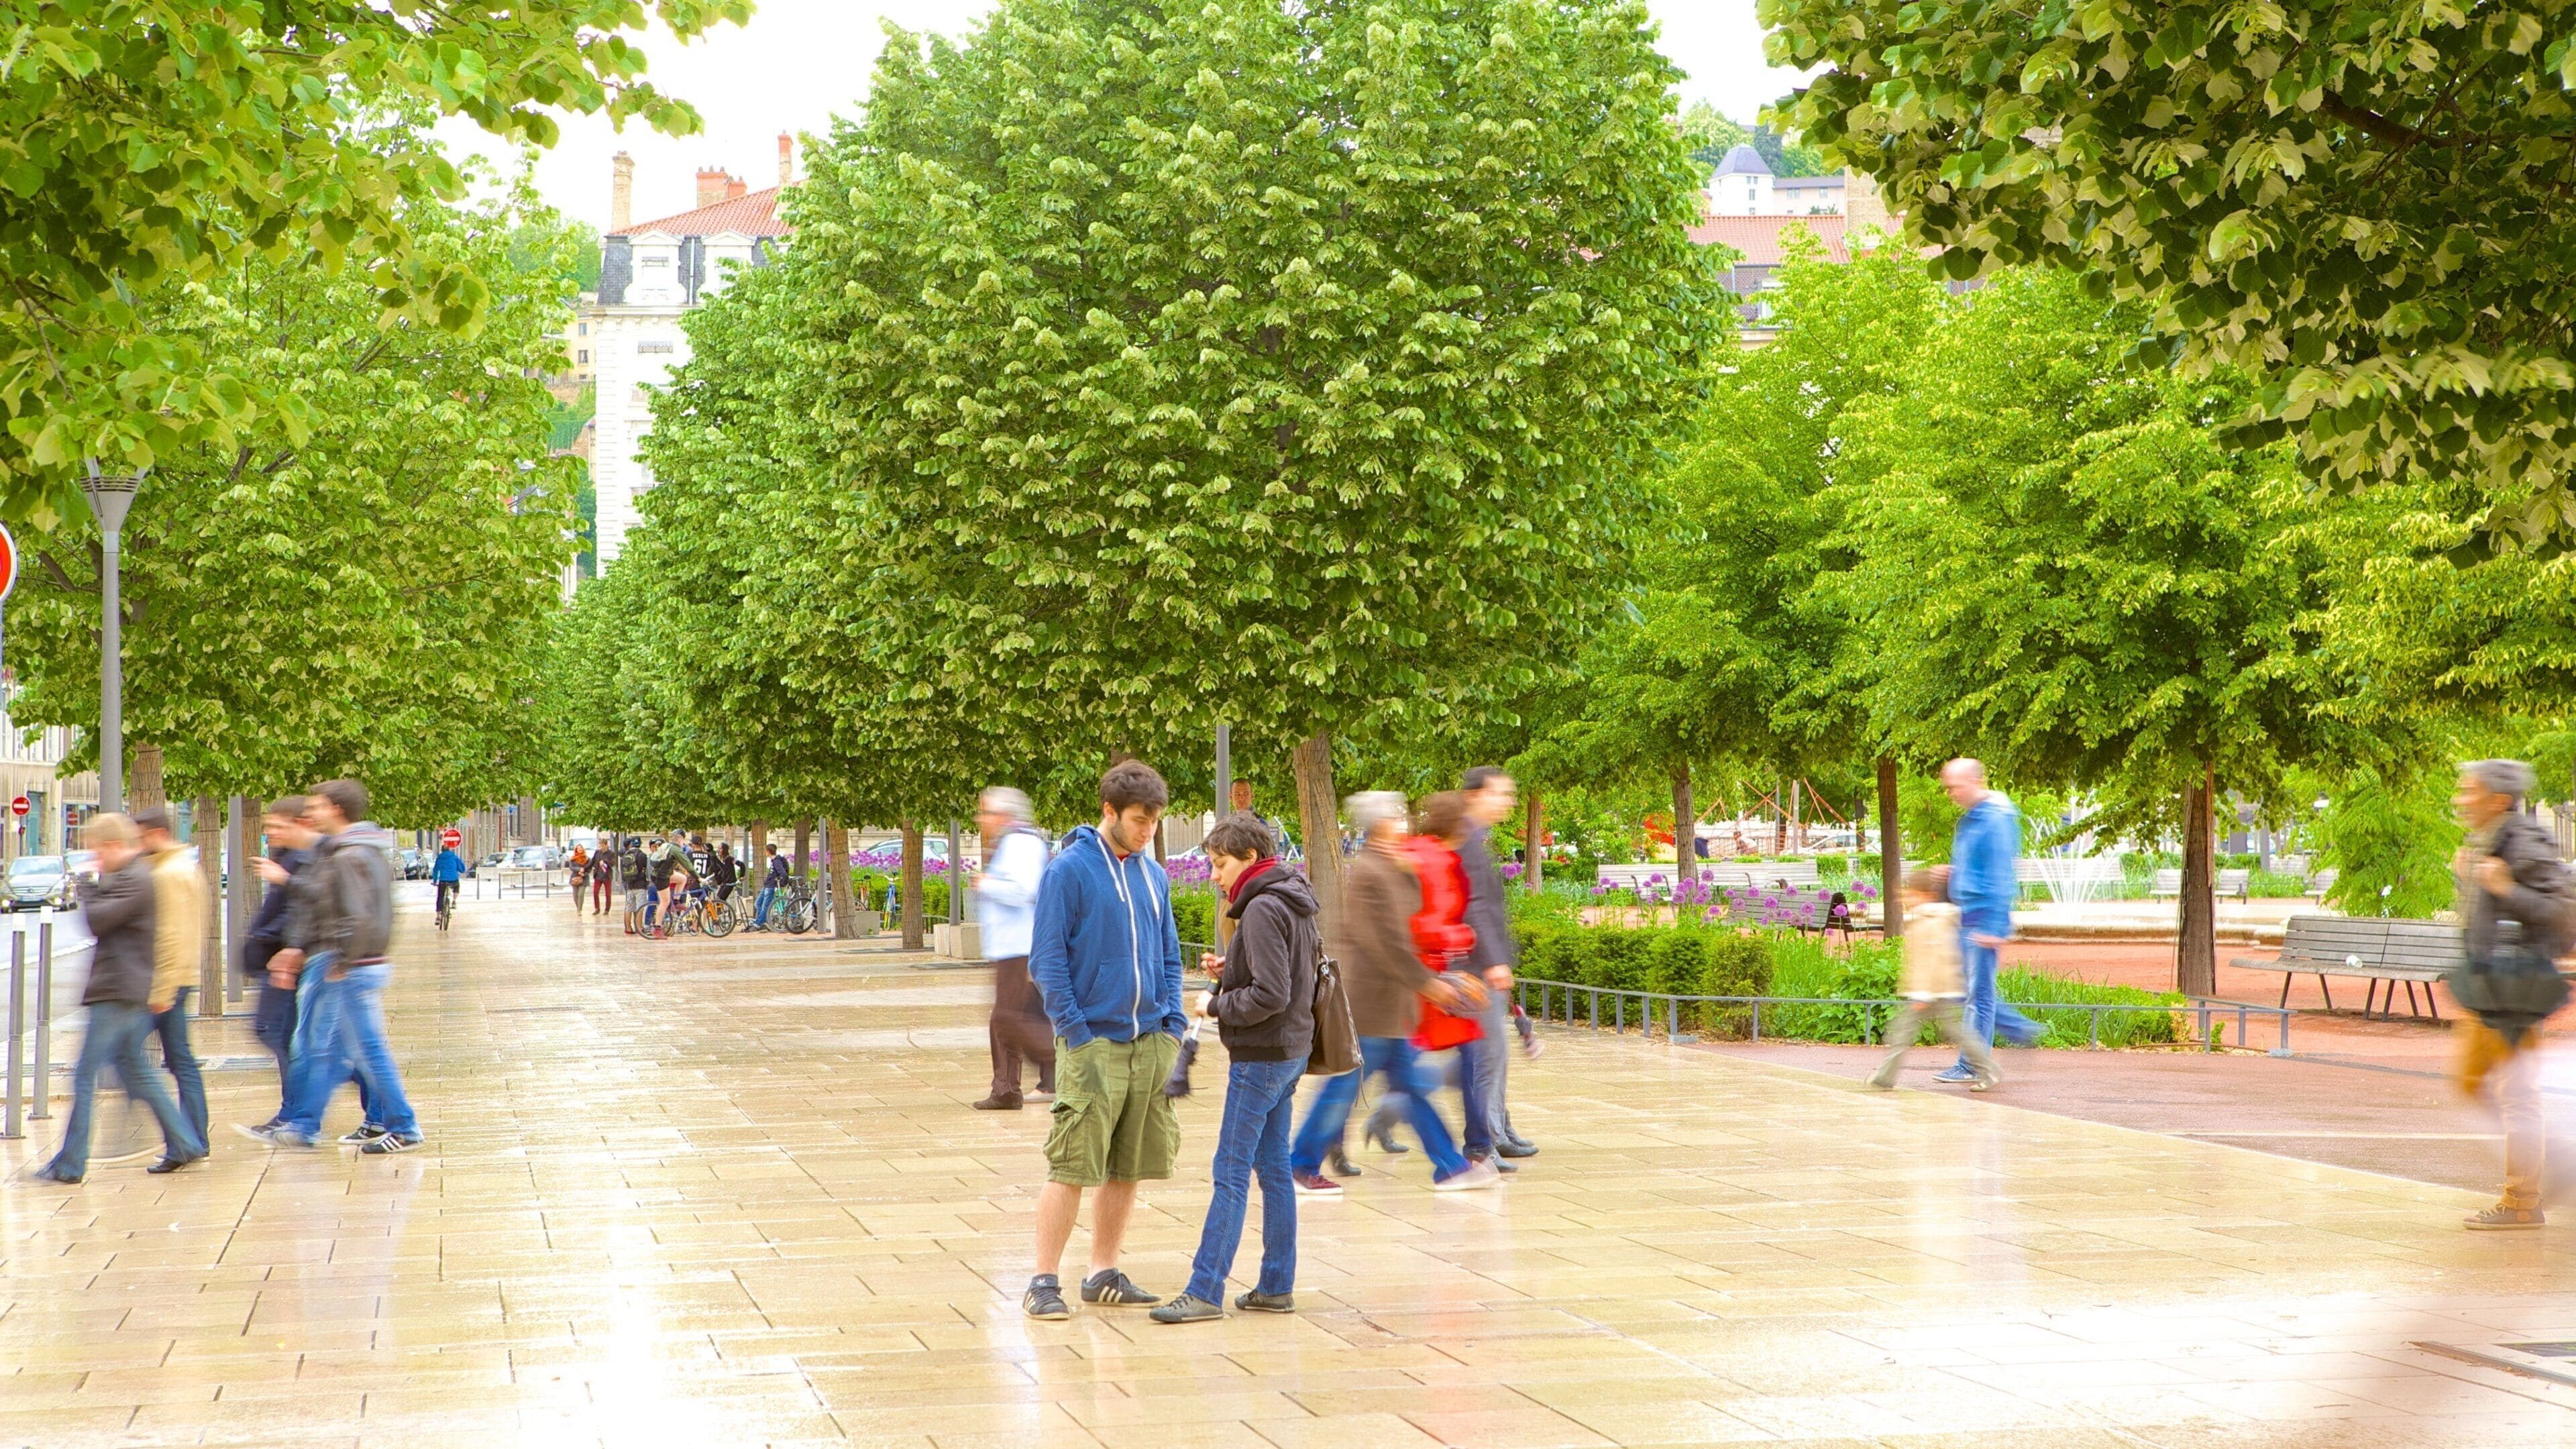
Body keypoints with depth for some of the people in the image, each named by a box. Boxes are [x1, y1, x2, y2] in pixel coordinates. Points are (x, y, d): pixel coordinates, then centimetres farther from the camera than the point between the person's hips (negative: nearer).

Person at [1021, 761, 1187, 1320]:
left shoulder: (1153, 875, 11)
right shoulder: (1068, 870, -7)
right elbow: (1047, 961, -9)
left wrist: (1173, 1025, 6)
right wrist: (1076, 1034, -13)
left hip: (1149, 1044, 6)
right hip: (1092, 1043, -6)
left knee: (1129, 1168, 10)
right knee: (1071, 1167, -6)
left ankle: (1105, 1274, 20)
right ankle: (1044, 1282, 1)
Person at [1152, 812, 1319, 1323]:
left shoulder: (1263, 909, -18)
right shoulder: (1295, 905, 12)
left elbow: (1271, 996, -24)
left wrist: (1217, 1004, -10)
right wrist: (1227, 972, 7)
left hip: (1261, 1059, -10)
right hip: (1290, 1052, 10)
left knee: (1231, 1173, -7)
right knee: (1273, 1169, 12)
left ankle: (1205, 1291, -6)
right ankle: (1276, 1287, 16)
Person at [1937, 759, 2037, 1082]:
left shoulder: (1996, 820, -16)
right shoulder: (1970, 819, 14)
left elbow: (2000, 876, -19)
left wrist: (1995, 927, -21)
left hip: (1984, 919, -10)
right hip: (1967, 919, 10)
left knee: (1979, 994, -3)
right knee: (1974, 991, 13)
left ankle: (1972, 1066, 2)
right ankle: (2022, 1031, 22)